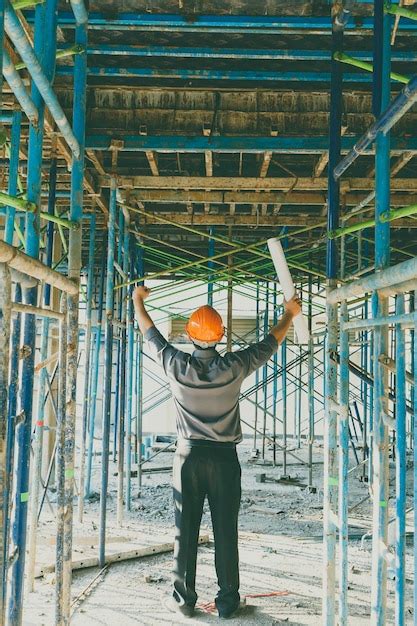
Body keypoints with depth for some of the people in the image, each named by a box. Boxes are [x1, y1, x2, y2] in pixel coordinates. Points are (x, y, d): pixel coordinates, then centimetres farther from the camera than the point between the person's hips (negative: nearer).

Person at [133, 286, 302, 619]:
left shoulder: (177, 366, -8)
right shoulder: (233, 367, -11)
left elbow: (151, 334, 9)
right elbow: (270, 344, 4)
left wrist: (138, 301, 25)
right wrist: (290, 314, 21)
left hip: (188, 455, 1)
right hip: (224, 457, -1)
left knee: (185, 530, 8)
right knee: (225, 531, 5)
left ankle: (184, 598, 16)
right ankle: (228, 600, 13)